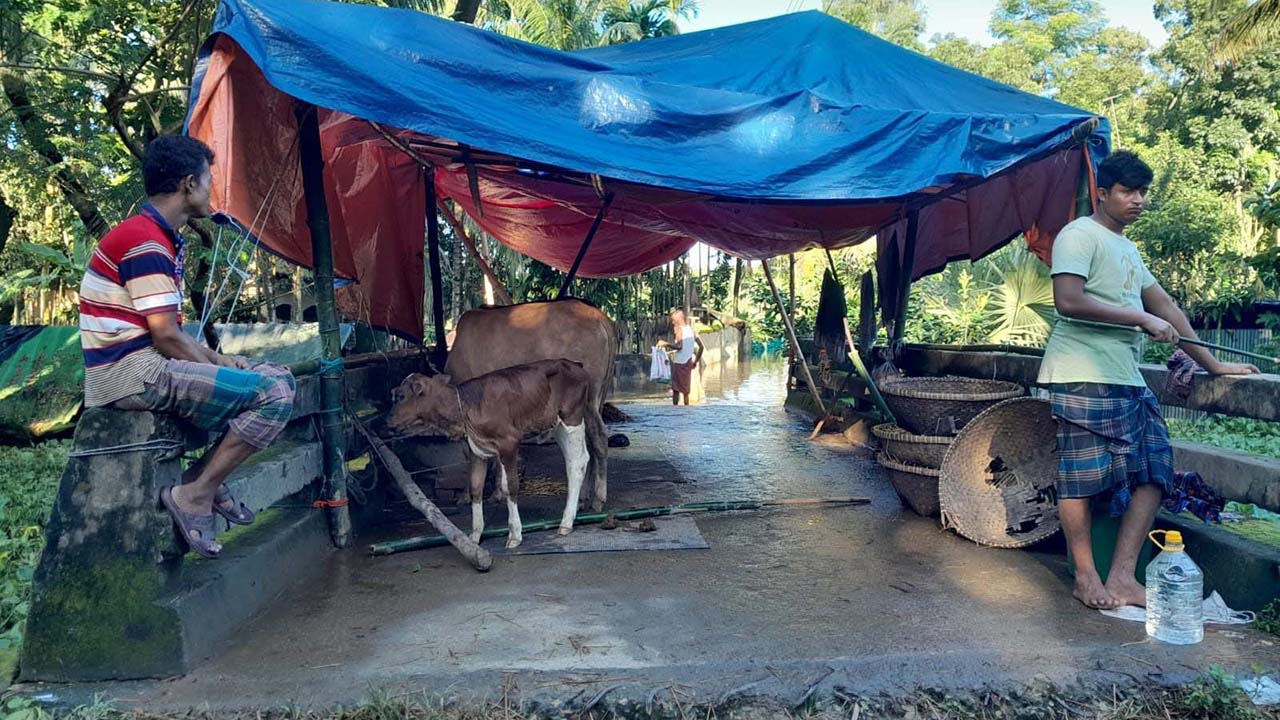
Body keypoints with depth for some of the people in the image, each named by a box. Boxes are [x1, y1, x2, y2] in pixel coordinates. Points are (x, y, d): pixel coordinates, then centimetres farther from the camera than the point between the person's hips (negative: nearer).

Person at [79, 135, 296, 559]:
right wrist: (214, 367, -5)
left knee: (279, 378, 10)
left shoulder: (157, 238, 17)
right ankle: (195, 495, -12)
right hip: (129, 373, -10)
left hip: (146, 364, 10)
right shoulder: (145, 242, -16)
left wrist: (217, 360, 8)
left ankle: (210, 478, 5)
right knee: (273, 396, -21)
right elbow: (166, 337, -19)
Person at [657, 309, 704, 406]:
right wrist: (696, 361, 16)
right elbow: (701, 346, 10)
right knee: (685, 390, 13)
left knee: (676, 389, -2)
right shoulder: (691, 329, 11)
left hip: (679, 363, -6)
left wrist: (665, 344, -14)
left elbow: (679, 346, -22)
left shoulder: (679, 329, -8)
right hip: (688, 364, 6)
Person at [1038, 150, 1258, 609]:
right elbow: (1068, 301, -18)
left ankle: (1122, 576, 7)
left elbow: (1164, 305, 25)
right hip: (1083, 377, -9)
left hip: (1127, 381, 9)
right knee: (1082, 477, -4)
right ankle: (1086, 579, 8)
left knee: (1154, 472, 3)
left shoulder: (1127, 249, 24)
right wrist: (1143, 318, -13)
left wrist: (1212, 363, 24)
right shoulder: (1080, 235, -4)